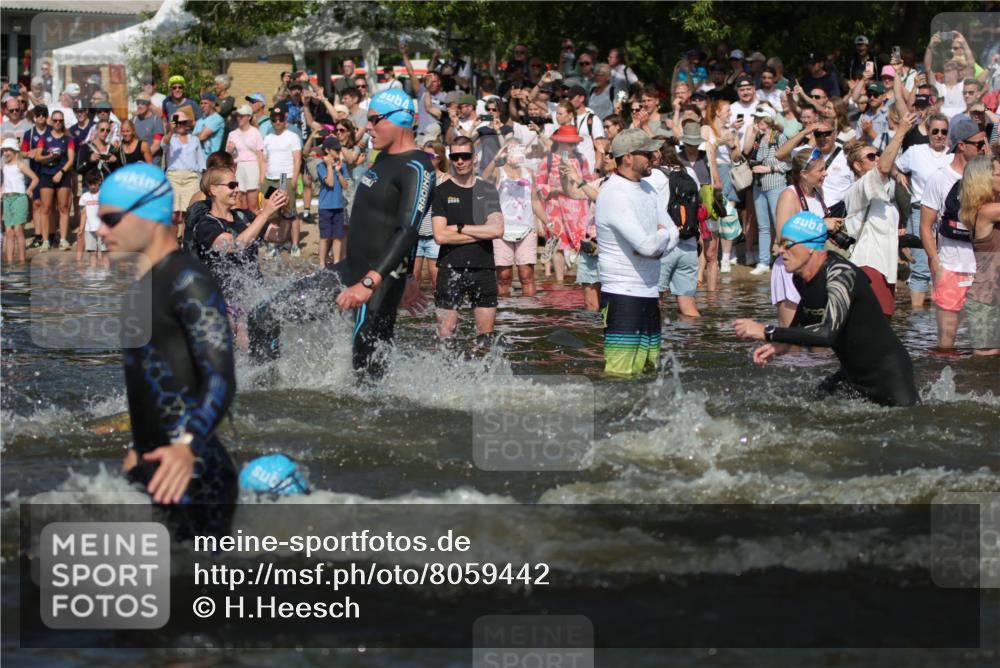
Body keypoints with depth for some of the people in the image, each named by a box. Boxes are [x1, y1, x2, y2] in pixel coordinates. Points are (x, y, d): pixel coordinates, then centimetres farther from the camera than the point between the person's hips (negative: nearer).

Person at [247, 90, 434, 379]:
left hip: (381, 282, -9)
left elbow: (407, 232, -26)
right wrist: (406, 278, 30)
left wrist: (369, 283, -35)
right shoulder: (384, 159, 16)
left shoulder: (416, 168, -16)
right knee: (263, 320, 5)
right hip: (349, 270, 9)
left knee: (369, 370, -9)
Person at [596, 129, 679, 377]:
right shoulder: (615, 195, -17)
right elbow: (648, 245, -24)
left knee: (649, 370, 11)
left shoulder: (646, 188, 13)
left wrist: (657, 246, -9)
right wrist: (662, 235, -1)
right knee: (620, 372, -13)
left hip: (649, 294, 9)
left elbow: (673, 233, 14)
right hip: (622, 297, -9)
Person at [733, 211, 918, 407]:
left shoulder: (841, 274, -26)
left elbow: (827, 333, -39)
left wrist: (766, 333, -36)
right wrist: (782, 343, 2)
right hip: (852, 374, 8)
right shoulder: (801, 280, -1)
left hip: (889, 372, -8)